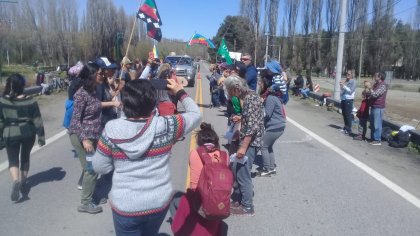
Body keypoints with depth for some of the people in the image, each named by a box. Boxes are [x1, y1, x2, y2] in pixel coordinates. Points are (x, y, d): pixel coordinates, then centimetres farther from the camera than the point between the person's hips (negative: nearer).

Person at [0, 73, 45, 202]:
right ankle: (23, 182, 29)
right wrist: (41, 136, 3)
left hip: (11, 134, -1)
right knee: (25, 158, 19)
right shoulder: (30, 101, -9)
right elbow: (37, 121, -6)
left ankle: (16, 181, -16)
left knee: (13, 160, 8)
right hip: (28, 133, 1)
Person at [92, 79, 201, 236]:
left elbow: (99, 168, -5)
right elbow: (195, 114, 1)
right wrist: (180, 92, 11)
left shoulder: (112, 130, -17)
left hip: (125, 206, -1)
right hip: (159, 202, 1)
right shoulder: (166, 126, -16)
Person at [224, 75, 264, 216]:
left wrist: (243, 147, -25)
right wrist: (240, 119, 11)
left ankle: (247, 207, 12)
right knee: (236, 170, 18)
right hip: (246, 141, 10)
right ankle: (237, 199, 32)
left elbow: (253, 126, -25)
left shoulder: (251, 99, -19)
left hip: (250, 143, -10)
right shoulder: (247, 97, 12)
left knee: (243, 174, -2)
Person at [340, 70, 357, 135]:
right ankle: (346, 127, 25)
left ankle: (349, 130, -2)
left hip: (349, 100, -7)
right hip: (343, 99, 7)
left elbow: (351, 91, -14)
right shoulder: (345, 82, 16)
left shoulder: (353, 82, -4)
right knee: (344, 114, 12)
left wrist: (344, 86, -17)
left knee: (348, 115, -6)